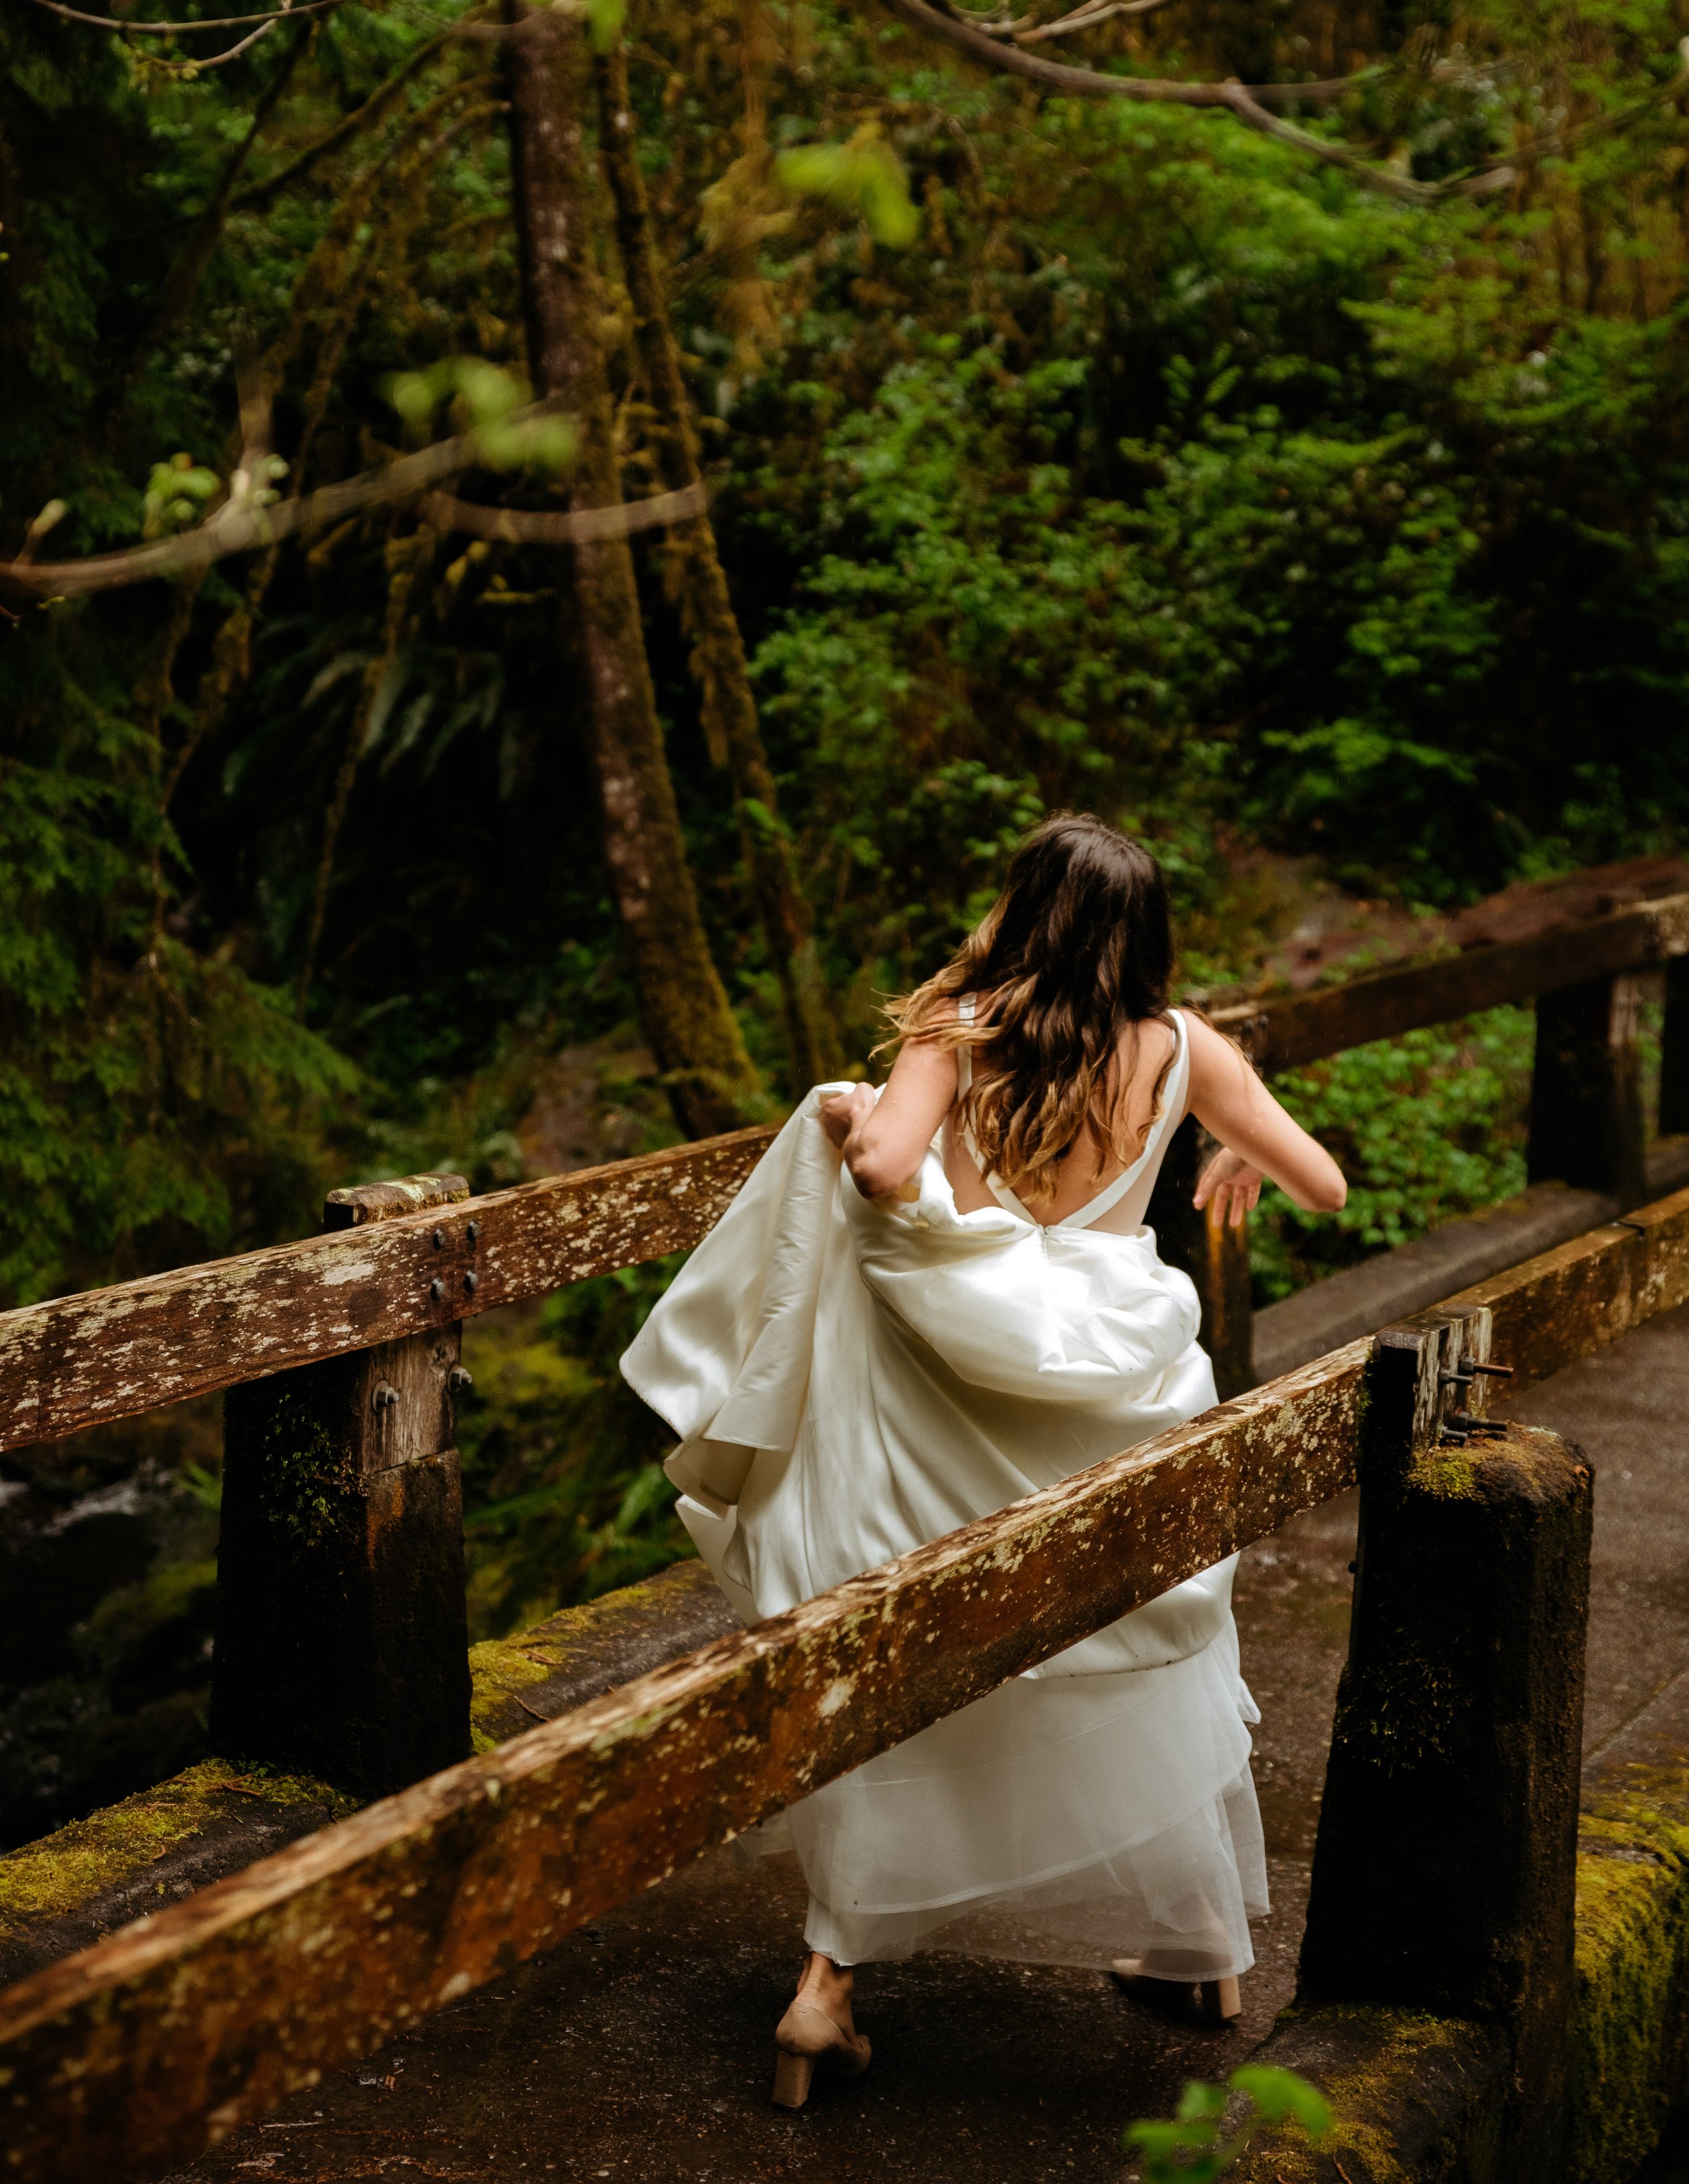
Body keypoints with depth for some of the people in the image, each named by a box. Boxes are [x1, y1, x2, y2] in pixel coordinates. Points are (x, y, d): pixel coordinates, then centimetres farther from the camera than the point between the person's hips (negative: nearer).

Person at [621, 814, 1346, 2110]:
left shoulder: (955, 1031, -5)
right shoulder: (1178, 1048, 1)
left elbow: (885, 1166, -21)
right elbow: (1325, 1187, 8)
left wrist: (845, 1115, -1)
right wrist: (1243, 1154, 27)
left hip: (954, 1398, -1)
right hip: (1111, 1399, 1)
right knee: (1149, 1665, 19)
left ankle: (834, 1977, 7)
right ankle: (1204, 1948, 32)